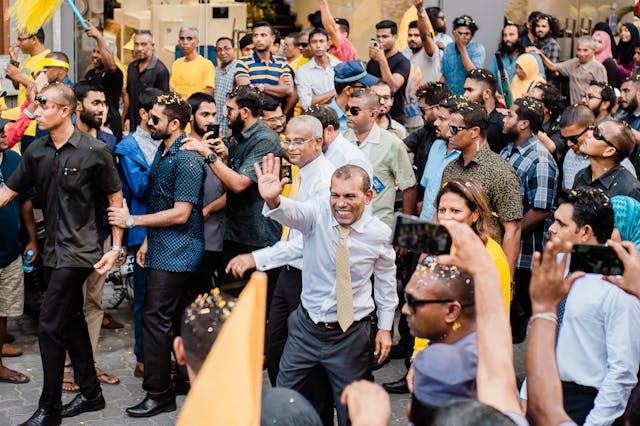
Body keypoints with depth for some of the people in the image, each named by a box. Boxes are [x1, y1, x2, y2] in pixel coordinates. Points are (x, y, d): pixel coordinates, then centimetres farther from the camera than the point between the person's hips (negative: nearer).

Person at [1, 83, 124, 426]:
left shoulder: (94, 151, -11)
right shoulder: (36, 151, 5)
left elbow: (116, 199, -5)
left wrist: (116, 247, -9)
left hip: (78, 251, -7)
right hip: (53, 250, 7)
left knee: (50, 326, -7)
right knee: (71, 322, 15)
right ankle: (91, 393, 29)